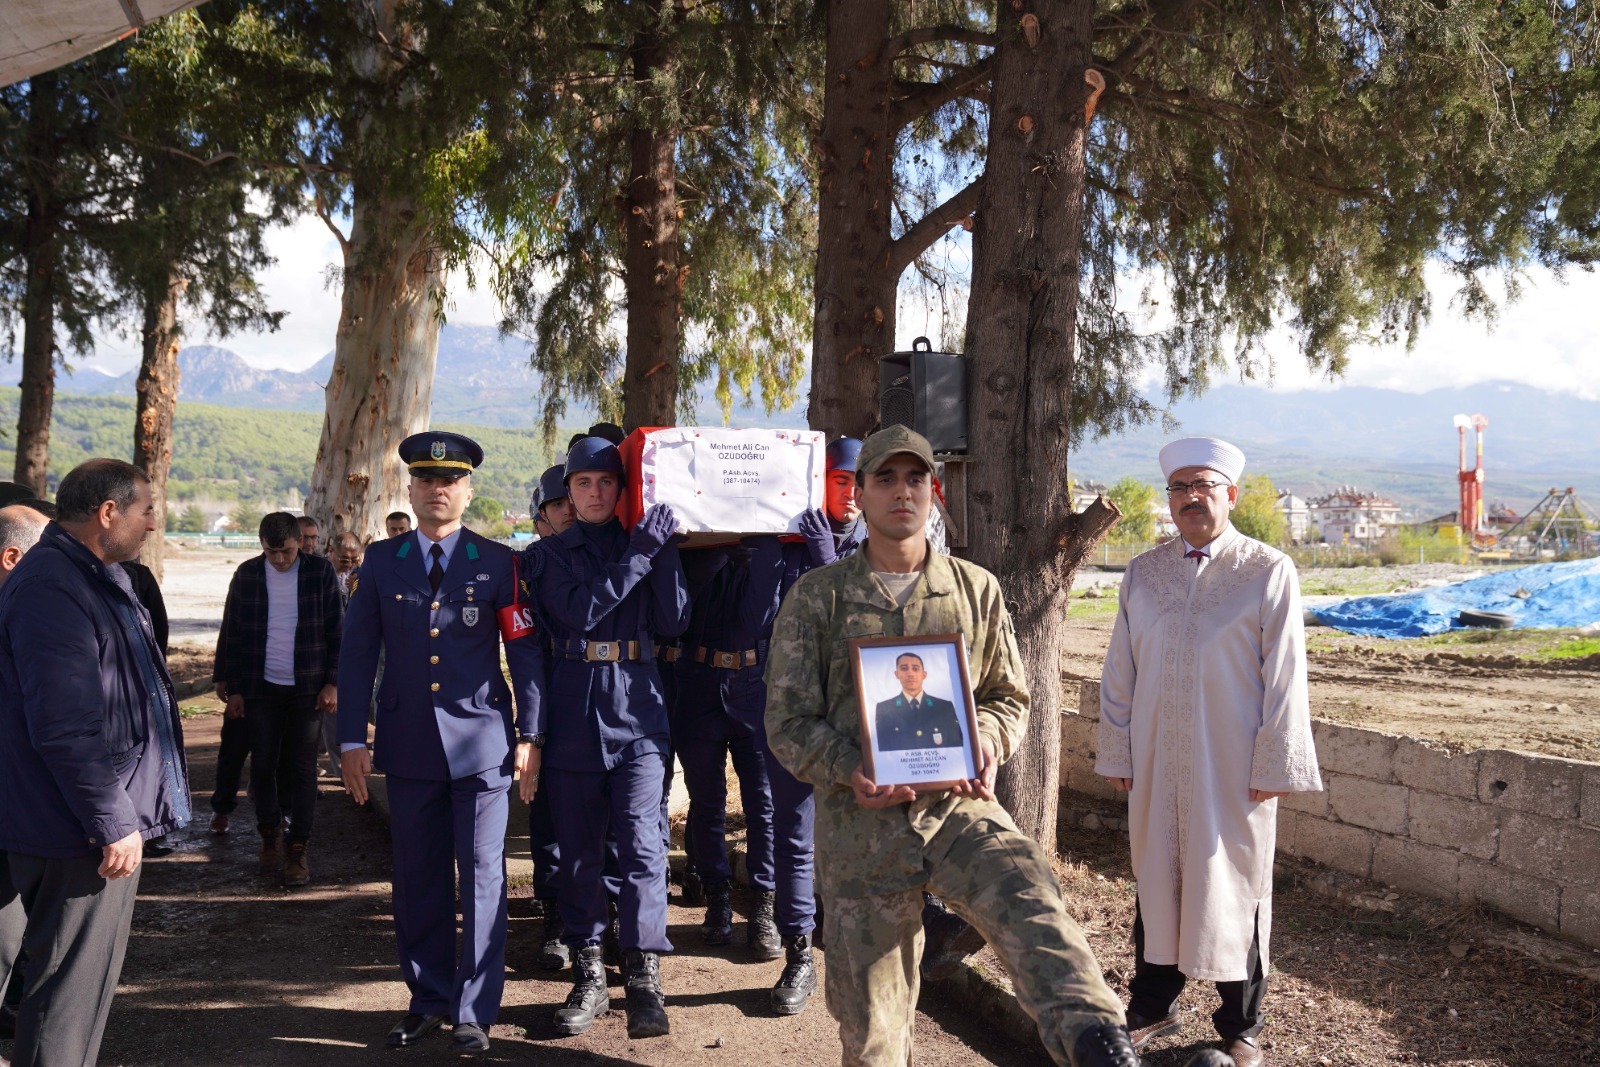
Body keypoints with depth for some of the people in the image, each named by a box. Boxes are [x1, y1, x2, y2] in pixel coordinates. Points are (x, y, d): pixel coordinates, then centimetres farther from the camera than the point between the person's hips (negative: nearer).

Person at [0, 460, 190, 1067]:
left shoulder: (97, 578, 13)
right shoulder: (51, 589, -21)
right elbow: (64, 730, -25)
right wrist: (113, 821, -20)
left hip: (108, 820, 10)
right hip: (81, 835, -10)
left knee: (88, 977, 19)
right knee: (71, 987, 0)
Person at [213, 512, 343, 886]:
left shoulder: (319, 571, -3)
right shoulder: (247, 574, 1)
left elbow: (336, 630, 0)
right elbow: (231, 635, 6)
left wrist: (332, 683, -6)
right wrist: (233, 689, 4)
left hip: (308, 688, -2)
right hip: (261, 688, 2)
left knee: (303, 769, 0)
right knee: (262, 766, 6)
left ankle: (297, 848, 8)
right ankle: (270, 835, 25)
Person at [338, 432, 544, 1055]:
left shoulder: (497, 564, 0)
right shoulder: (381, 561, 6)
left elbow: (525, 652, 1)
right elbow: (356, 653, 5)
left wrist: (531, 735, -2)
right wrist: (351, 739, 1)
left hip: (482, 744, -2)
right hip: (409, 744, 2)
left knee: (481, 876, 0)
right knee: (417, 878, 9)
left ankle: (474, 1012, 11)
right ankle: (428, 1000, 23)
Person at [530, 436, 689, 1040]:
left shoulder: (645, 545, 10)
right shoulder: (552, 555, 7)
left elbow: (674, 622, 2)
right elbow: (578, 612, -12)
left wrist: (666, 550, -6)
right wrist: (639, 557, -15)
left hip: (638, 716, 0)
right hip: (573, 718, 0)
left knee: (642, 846, -7)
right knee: (579, 852, 6)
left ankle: (644, 979, -3)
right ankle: (589, 977, 17)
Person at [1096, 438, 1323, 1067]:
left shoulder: (1269, 573, -5)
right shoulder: (1141, 574, 7)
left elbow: (1284, 678, -6)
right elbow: (1119, 672, 10)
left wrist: (1275, 766, -8)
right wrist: (1116, 753, 9)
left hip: (1231, 770, -3)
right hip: (1155, 766, 4)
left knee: (1233, 888, 7)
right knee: (1155, 881, 14)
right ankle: (1152, 1007, 31)